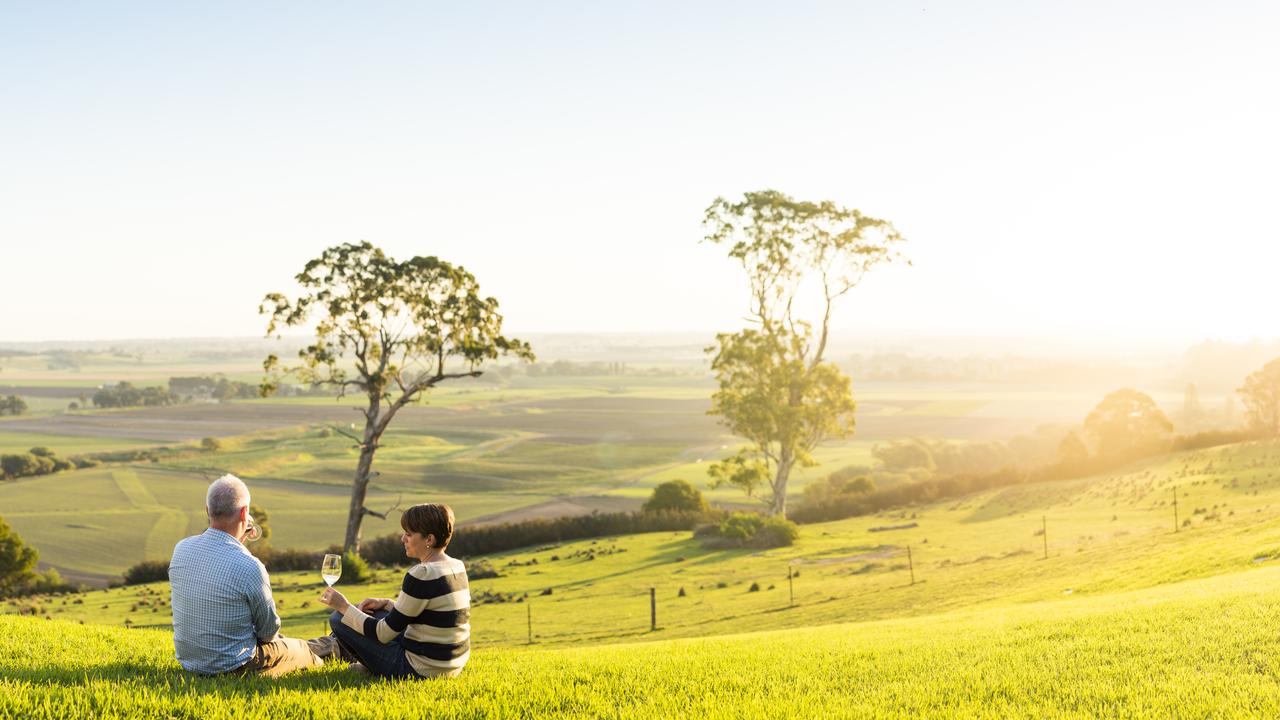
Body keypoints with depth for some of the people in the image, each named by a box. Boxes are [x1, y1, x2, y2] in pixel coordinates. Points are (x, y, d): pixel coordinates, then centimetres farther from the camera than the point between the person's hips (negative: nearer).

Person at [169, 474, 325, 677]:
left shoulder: (181, 549, -11)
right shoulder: (250, 567, -28)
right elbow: (269, 631, -12)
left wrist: (237, 543, 10)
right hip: (234, 666, -6)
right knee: (301, 649, 23)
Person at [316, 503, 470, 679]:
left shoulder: (422, 575, -23)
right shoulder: (457, 567, 4)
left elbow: (383, 634, -18)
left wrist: (343, 607, -7)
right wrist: (386, 604, 13)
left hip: (421, 670, -9)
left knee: (338, 619, 1)